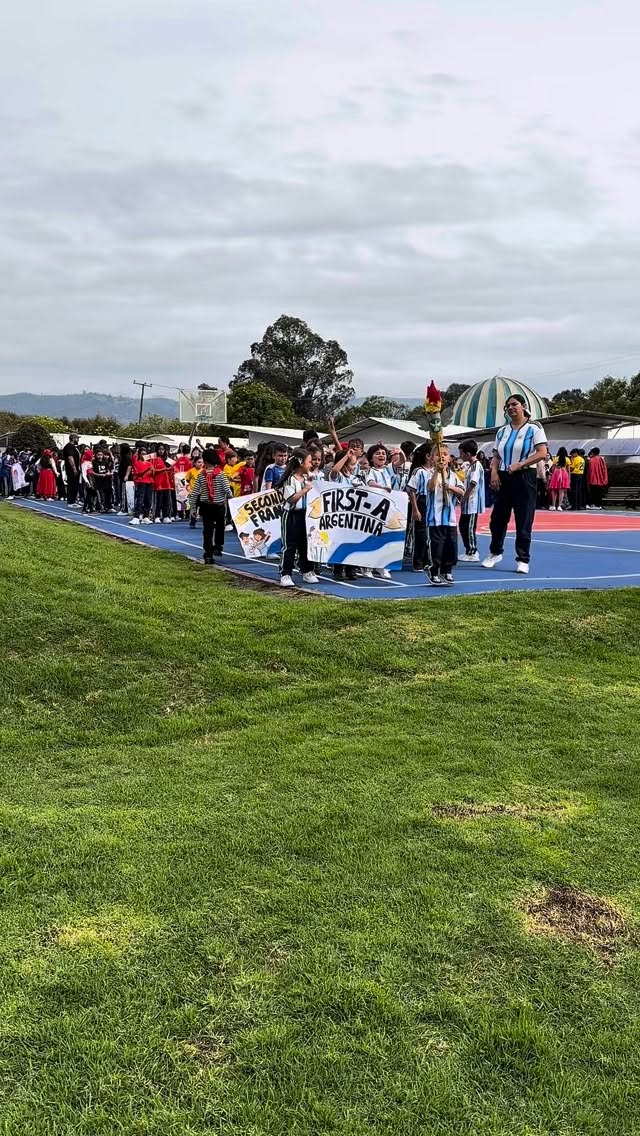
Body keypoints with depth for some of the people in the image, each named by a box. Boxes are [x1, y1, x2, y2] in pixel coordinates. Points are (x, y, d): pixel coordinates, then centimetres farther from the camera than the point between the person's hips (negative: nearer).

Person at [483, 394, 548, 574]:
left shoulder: (534, 428, -4)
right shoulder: (502, 431, 13)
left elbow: (542, 453, -12)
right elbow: (496, 456, 14)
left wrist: (519, 465, -19)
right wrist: (494, 472, -5)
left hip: (524, 478, -5)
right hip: (503, 478, 5)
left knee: (524, 521, -3)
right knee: (497, 517, 10)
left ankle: (522, 560, 5)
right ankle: (495, 553, 28)